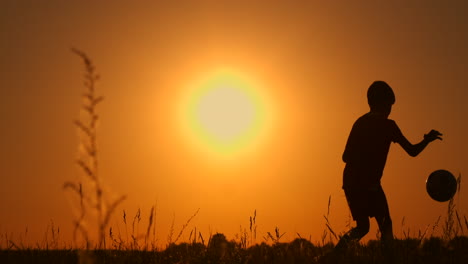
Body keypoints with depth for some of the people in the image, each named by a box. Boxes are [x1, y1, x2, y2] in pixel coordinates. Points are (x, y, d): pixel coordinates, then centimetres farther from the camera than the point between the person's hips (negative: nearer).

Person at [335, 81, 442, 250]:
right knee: (385, 225, 2)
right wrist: (427, 140, 18)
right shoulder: (388, 125, -3)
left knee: (362, 227, 13)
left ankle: (336, 253, -5)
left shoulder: (360, 123, 14)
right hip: (369, 184, -6)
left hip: (350, 182, 6)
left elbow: (346, 157, 11)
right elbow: (412, 151, 1)